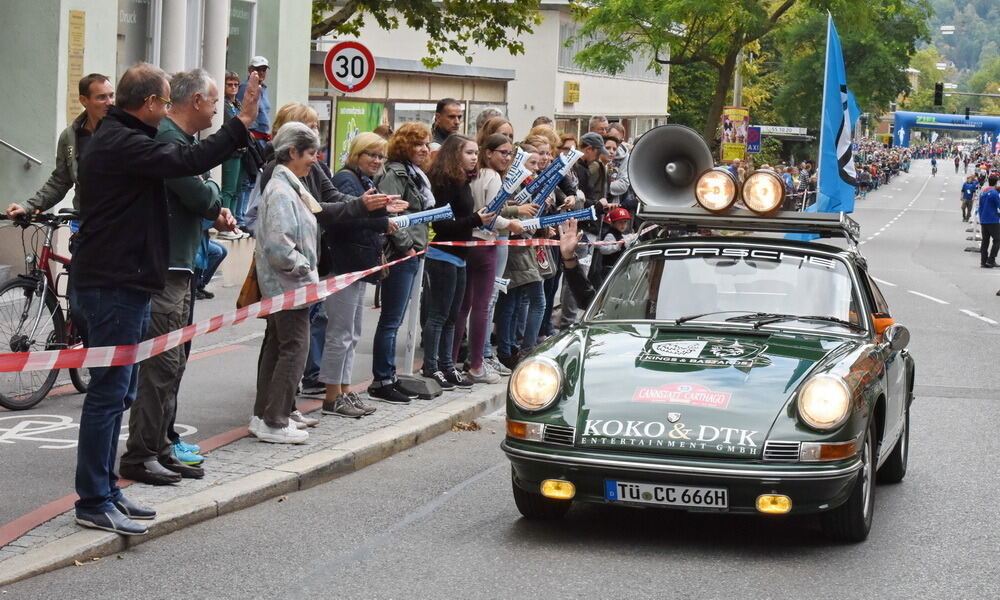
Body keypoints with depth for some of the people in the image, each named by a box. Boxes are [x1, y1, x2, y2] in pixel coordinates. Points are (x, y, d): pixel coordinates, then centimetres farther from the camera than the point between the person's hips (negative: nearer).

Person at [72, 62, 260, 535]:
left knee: (117, 391, 15)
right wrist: (241, 123, -22)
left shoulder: (115, 138, 17)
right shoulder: (123, 143, -18)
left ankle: (105, 491, 22)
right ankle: (93, 501, -4)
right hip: (115, 284, -11)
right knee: (109, 392, -7)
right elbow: (189, 161, -26)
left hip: (119, 283, 11)